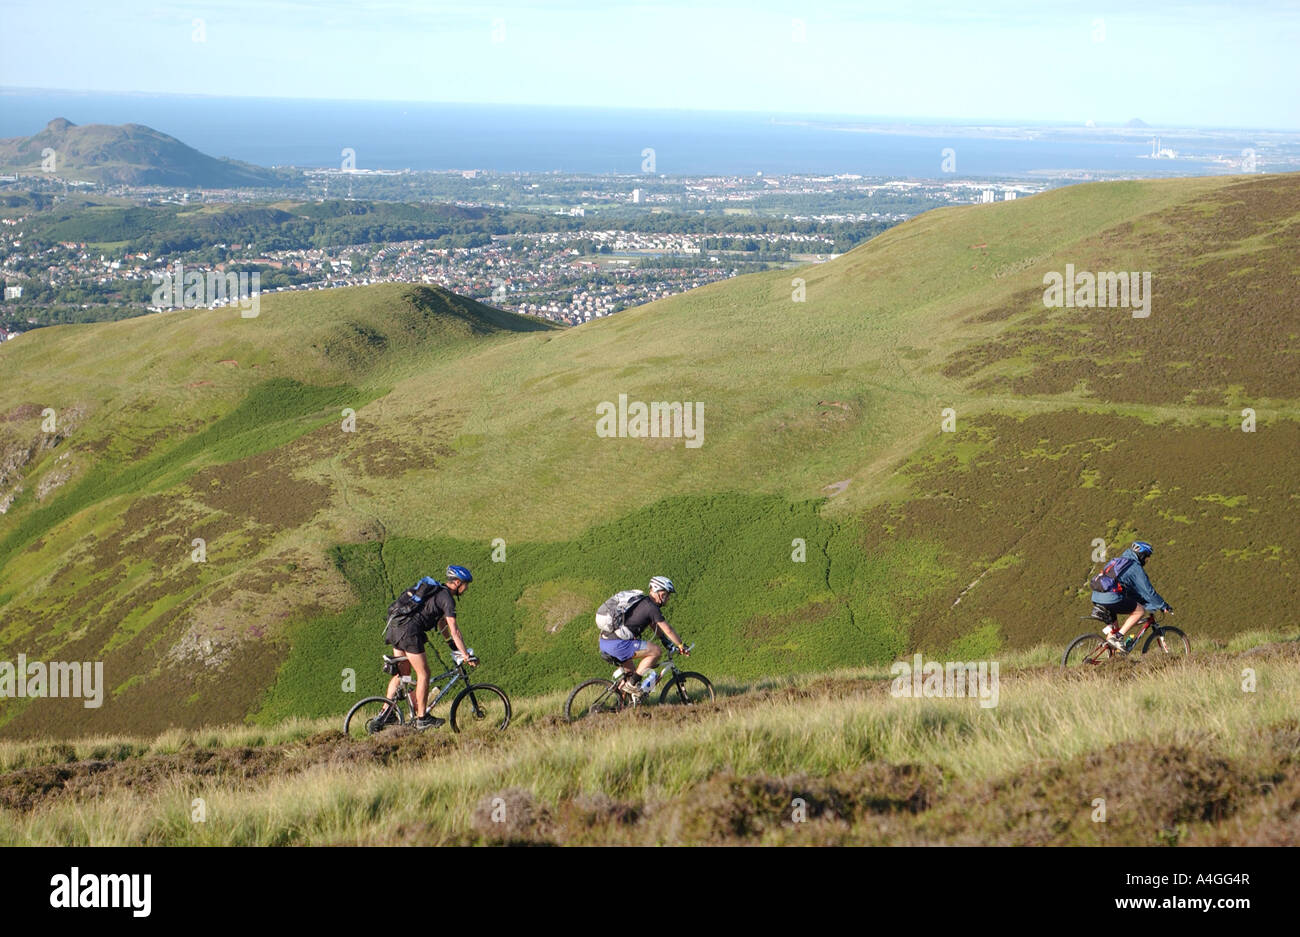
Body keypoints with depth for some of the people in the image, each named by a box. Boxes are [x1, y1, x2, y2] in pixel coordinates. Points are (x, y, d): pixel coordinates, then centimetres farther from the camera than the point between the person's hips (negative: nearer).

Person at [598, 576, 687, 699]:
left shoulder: (642, 602, 21)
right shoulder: (651, 607, -9)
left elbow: (656, 627, 32)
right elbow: (668, 630, -7)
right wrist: (681, 646, 3)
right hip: (618, 644, -10)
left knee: (629, 674, 30)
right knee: (657, 651, -8)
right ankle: (633, 684, -6)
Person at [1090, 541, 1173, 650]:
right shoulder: (1136, 568, 0)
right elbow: (1148, 591, 0)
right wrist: (1163, 606, 9)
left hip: (1096, 598, 9)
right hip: (1111, 599, -9)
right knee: (1140, 611, 1)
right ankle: (1117, 637, -5)